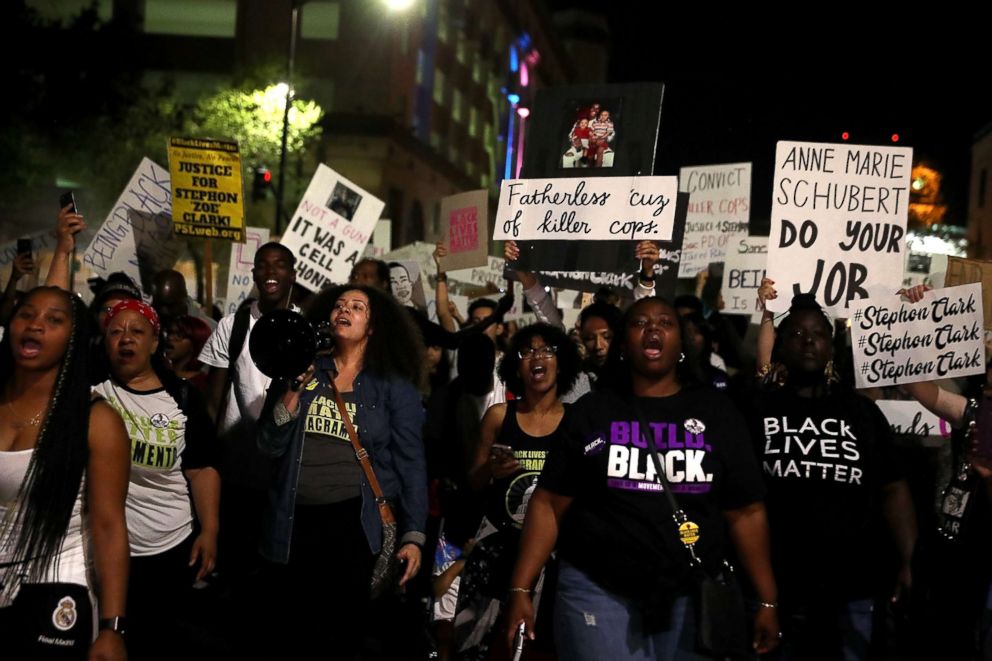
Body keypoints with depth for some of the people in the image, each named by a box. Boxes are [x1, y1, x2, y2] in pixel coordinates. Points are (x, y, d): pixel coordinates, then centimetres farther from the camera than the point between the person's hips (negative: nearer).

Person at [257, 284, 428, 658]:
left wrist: (413, 534, -7)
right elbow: (270, 446, 2)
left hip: (355, 519, -2)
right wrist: (294, 391, -12)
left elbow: (410, 462, -2)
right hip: (295, 520, 2)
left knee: (344, 630, 7)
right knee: (291, 630, 9)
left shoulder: (394, 386, 0)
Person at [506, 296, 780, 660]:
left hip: (692, 597, 2)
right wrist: (521, 590, -6)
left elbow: (746, 511, 3)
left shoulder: (715, 412, 5)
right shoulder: (591, 410, 3)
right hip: (596, 590, -1)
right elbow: (549, 504, 1)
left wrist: (767, 601, -2)